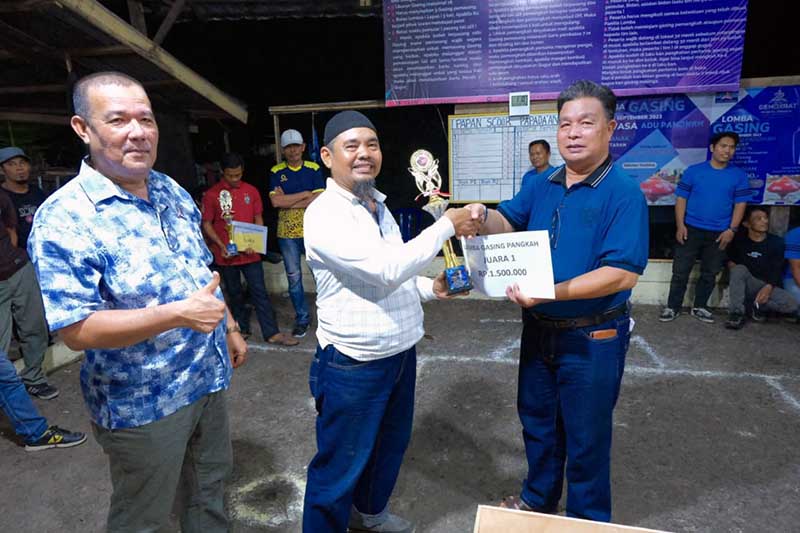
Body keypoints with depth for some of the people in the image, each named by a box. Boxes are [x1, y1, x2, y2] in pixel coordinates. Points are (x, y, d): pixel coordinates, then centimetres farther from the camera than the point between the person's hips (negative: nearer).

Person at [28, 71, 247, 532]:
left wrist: (230, 328, 12)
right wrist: (179, 313, -32)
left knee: (211, 487, 26)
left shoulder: (174, 192, 1)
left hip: (209, 378, 7)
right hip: (143, 403, -6)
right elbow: (77, 331, -24)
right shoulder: (64, 219, -21)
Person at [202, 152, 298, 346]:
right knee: (235, 294, 12)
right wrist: (221, 246, -14)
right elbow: (207, 224, 0)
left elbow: (258, 220, 7)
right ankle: (242, 328, 27)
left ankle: (272, 333, 5)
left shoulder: (251, 191, 3)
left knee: (260, 292, 1)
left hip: (250, 253, 1)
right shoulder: (211, 195, -3)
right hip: (226, 255, -1)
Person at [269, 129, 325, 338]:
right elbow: (275, 201, -11)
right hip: (287, 233, 1)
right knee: (293, 277, 9)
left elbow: (319, 200, -11)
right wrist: (305, 194, -11)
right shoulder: (276, 172, 2)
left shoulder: (314, 169, 1)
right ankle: (302, 318, 23)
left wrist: (287, 201, -12)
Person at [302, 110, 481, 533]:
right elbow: (386, 269, -30)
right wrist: (447, 225, -22)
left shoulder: (377, 204, 8)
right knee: (341, 466, 8)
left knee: (391, 444, 26)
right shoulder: (324, 214, -20)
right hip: (354, 364, -9)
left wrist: (430, 288, 3)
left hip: (401, 352, 9)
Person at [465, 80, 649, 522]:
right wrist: (483, 218, -16)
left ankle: (587, 520, 37)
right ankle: (538, 501, 46)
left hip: (593, 339, -6)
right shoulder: (542, 185, 3)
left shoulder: (623, 194, -17)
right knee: (537, 423, 22)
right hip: (539, 330, 6)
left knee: (585, 437, 12)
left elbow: (623, 273, -26)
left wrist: (550, 293, -34)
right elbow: (508, 223, 8)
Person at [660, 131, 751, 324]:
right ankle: (672, 307, 10)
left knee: (710, 273, 11)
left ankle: (699, 307, 25)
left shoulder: (739, 175, 4)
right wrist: (680, 225, -9)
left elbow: (740, 204, 4)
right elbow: (681, 199, -1)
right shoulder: (693, 171, -1)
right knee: (680, 271, 0)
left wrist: (732, 230, -6)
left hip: (719, 233, 2)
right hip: (691, 230, -2)